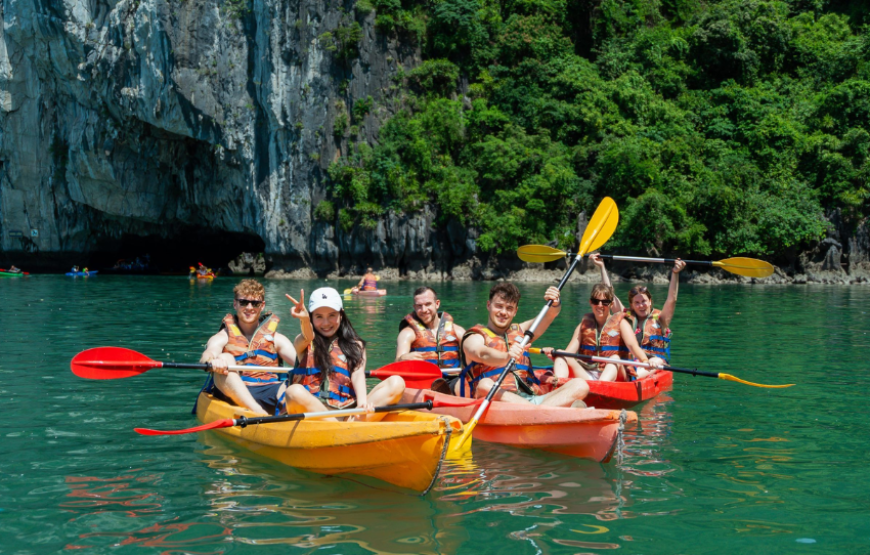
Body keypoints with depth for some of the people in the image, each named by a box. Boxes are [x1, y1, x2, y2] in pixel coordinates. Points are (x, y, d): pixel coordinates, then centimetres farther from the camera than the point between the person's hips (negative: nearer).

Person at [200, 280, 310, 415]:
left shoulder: (276, 339, 21)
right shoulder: (223, 337, 16)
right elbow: (206, 356, -7)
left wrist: (305, 322, -9)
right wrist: (214, 362, -33)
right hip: (235, 394, -1)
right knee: (225, 358, -29)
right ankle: (262, 415, -44)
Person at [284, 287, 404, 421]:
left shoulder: (355, 345, 19)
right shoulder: (303, 342, 14)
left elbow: (358, 374, 0)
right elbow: (306, 338, -11)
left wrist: (362, 401, -22)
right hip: (312, 408, -2)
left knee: (396, 383, -16)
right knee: (294, 392, -34)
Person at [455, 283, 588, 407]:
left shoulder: (519, 331, 29)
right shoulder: (474, 337, 11)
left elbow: (549, 315, 14)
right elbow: (482, 354, -14)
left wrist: (554, 304, -11)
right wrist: (506, 357, -36)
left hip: (531, 398, 5)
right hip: (499, 400, -5)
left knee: (580, 386, -14)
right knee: (485, 385, -37)